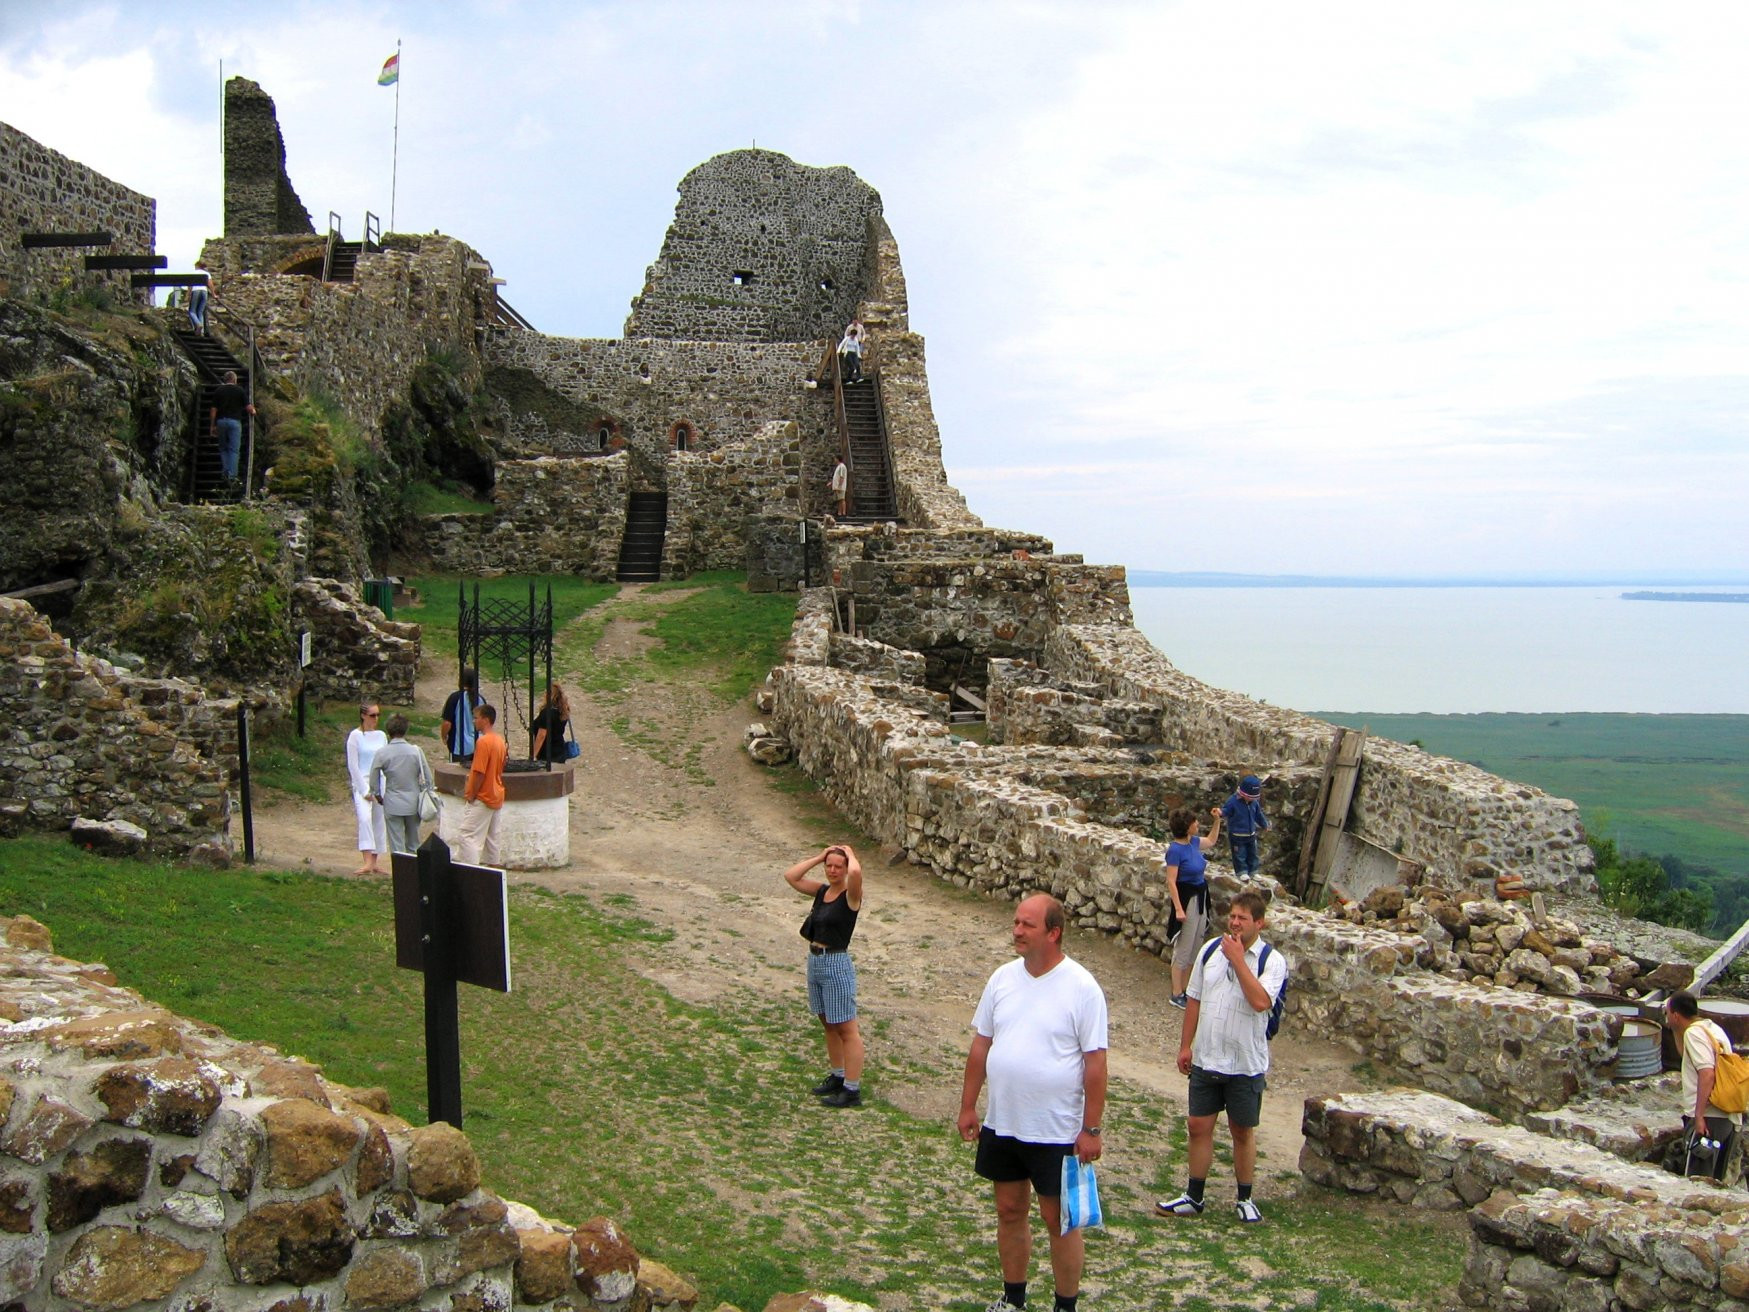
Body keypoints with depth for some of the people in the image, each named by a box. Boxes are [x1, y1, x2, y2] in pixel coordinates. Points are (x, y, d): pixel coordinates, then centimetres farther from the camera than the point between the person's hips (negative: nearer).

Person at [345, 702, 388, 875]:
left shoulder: (381, 735, 10)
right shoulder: (355, 736, -4)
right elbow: (353, 766, -6)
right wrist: (365, 790, -10)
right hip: (362, 783, -5)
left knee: (379, 822, 4)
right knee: (365, 818, -21)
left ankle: (373, 862, 11)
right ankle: (367, 862, -29)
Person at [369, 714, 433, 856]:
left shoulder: (382, 753, -10)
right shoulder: (416, 751, -7)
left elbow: (373, 778, -3)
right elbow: (427, 777, -3)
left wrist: (377, 795, 15)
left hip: (392, 805, -2)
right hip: (413, 804, 2)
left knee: (397, 846, 4)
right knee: (413, 844, 15)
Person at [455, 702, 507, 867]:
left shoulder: (483, 741, -18)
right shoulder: (500, 740, 9)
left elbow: (479, 773, -20)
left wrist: (471, 795, -12)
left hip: (481, 798, -9)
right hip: (497, 797, 9)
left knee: (466, 835, -8)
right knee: (491, 836, 14)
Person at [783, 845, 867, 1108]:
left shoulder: (851, 895, -13)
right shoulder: (821, 891, 8)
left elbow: (856, 872, -34)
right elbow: (791, 876, 9)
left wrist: (850, 854, -13)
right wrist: (819, 857, 4)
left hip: (837, 964, -8)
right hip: (815, 961, 8)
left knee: (846, 1029, -3)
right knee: (828, 1025, 18)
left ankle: (852, 1090, -1)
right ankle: (837, 1077, 30)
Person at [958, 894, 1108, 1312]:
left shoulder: (1082, 987, -14)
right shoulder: (1003, 978, 1)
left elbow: (1095, 1062, -12)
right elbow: (981, 1045, 8)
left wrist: (1090, 1128, -13)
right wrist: (968, 1106, 8)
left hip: (1056, 1131, -5)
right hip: (1001, 1123, 5)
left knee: (1059, 1219, 7)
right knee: (1009, 1211, 17)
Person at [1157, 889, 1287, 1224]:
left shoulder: (1271, 961, -12)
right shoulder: (1210, 950, 2)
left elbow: (1260, 1001, -30)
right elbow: (1195, 999, 9)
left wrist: (1237, 958, -24)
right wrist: (1186, 1045, 9)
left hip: (1246, 1064, -4)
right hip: (1205, 1059, 4)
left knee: (1242, 1131, 10)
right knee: (1199, 1126, 10)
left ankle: (1244, 1199, 27)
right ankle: (1193, 1197, 23)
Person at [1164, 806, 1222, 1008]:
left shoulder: (1194, 842, 3)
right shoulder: (1175, 850, -20)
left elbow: (1211, 841, 27)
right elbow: (1171, 882, -20)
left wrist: (1217, 820, 15)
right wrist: (1178, 909, -23)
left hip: (1200, 898, 9)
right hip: (1187, 900, -9)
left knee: (1194, 949, 16)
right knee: (1183, 949, -1)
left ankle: (1186, 989, 27)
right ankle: (1176, 995, 9)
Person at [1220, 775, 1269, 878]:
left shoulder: (1254, 802, -2)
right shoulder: (1233, 801, -21)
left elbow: (1259, 815, 14)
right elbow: (1225, 811, -23)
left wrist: (1265, 825, 27)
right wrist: (1220, 813, -48)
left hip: (1251, 835, 6)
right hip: (1237, 836, -6)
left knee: (1252, 854, 16)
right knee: (1239, 855, 3)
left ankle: (1253, 871, 31)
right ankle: (1242, 872, 17)